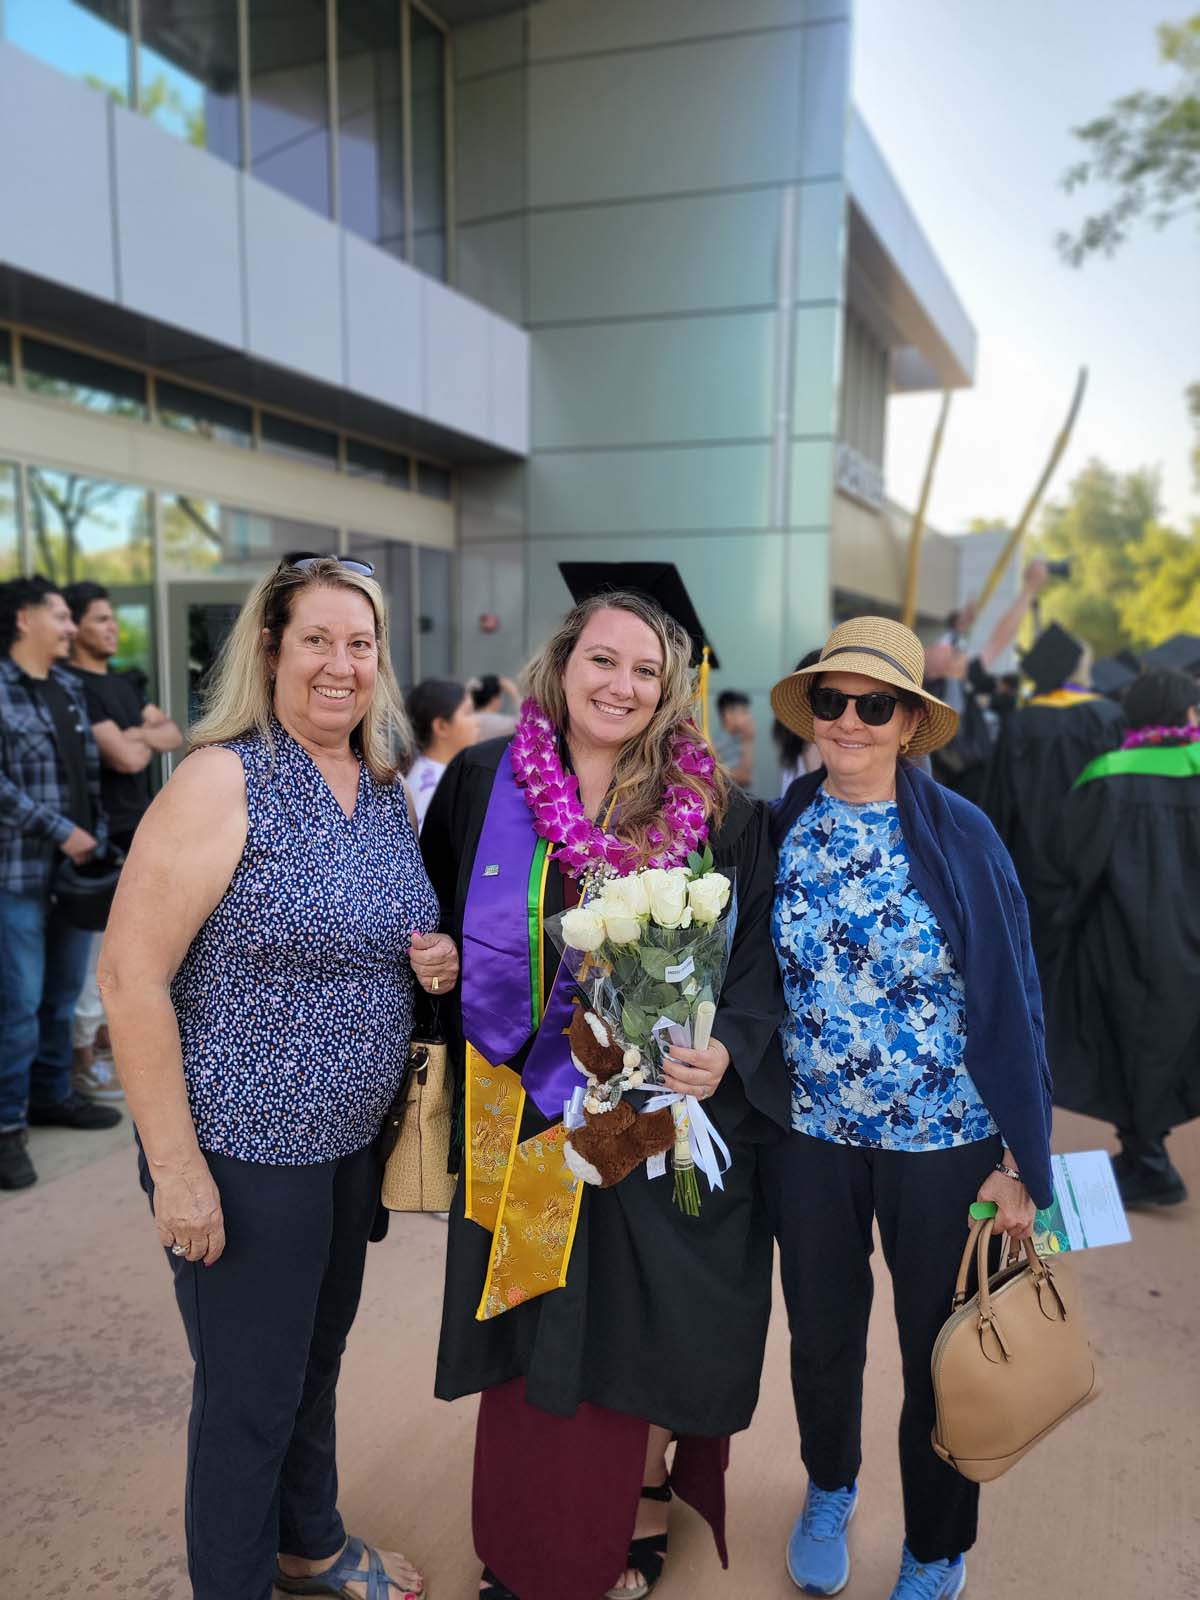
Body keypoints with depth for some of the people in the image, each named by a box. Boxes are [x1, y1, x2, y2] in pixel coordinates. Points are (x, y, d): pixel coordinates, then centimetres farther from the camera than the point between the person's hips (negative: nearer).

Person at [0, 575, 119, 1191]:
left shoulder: (70, 688, 13)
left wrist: (96, 837, 8)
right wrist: (59, 831, -15)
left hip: (76, 867, 7)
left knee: (64, 995, 15)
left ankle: (52, 1095, 30)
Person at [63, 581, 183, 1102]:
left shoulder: (124, 682, 14)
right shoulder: (75, 686, -14)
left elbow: (174, 736, 8)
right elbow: (126, 758, -20)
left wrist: (139, 736, -11)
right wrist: (145, 739, 1)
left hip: (138, 830, 9)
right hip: (102, 834, -9)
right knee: (95, 946, -4)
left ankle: (105, 1028, 31)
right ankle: (84, 1060, 5)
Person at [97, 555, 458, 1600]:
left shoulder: (388, 793, 4)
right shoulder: (224, 780, -17)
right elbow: (130, 975, -19)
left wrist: (435, 960, -4)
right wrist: (175, 1169, -19)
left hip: (353, 1139, 7)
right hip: (245, 1150, -7)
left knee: (319, 1359, 25)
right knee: (251, 1397, 10)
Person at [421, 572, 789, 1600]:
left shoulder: (717, 816, -6)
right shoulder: (482, 783, -1)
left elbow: (760, 957, -5)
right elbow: (437, 928, 9)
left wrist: (728, 1049, -21)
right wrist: (442, 991, -4)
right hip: (521, 1110, 2)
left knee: (641, 1325, 13)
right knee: (532, 1333, 16)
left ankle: (640, 1516, 41)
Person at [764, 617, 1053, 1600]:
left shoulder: (960, 835, -11)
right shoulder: (781, 829, -3)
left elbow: (1008, 999, -8)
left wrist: (1017, 1159, -8)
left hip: (943, 1140, -2)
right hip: (811, 1133, 3)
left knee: (941, 1355, 14)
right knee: (821, 1337, 19)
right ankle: (829, 1491, 50)